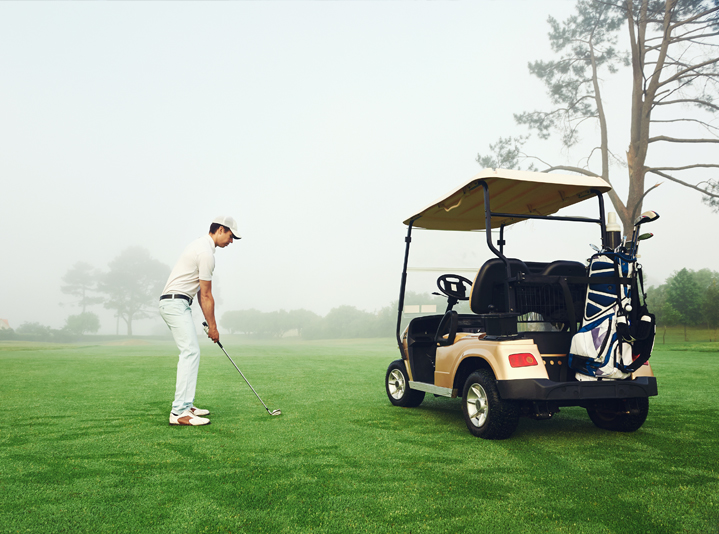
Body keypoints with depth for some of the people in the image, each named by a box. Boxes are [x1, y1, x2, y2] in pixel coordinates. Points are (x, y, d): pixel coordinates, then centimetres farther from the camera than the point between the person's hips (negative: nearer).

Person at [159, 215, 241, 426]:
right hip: (176, 303, -11)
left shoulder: (200, 246, 18)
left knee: (189, 352, 13)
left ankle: (186, 406, 16)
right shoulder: (206, 252, -15)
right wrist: (213, 326, -3)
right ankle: (180, 412, -21)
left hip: (176, 304, 11)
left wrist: (209, 321, 17)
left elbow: (200, 291, 19)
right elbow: (206, 295, -11)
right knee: (191, 352, -17)